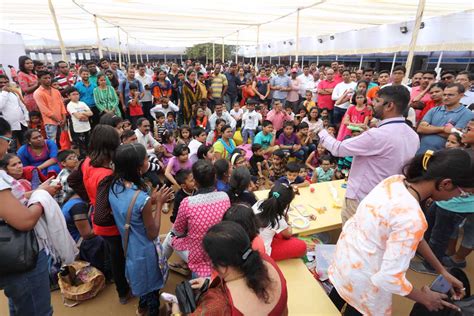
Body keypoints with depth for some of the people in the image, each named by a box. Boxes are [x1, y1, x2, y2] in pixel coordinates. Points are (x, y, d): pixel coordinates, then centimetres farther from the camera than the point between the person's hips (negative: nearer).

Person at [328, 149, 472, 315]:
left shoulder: (395, 180, -10)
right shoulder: (412, 218, -34)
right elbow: (390, 278, -29)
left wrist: (442, 271, 9)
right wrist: (424, 298, -9)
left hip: (346, 251, 7)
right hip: (362, 277, -7)